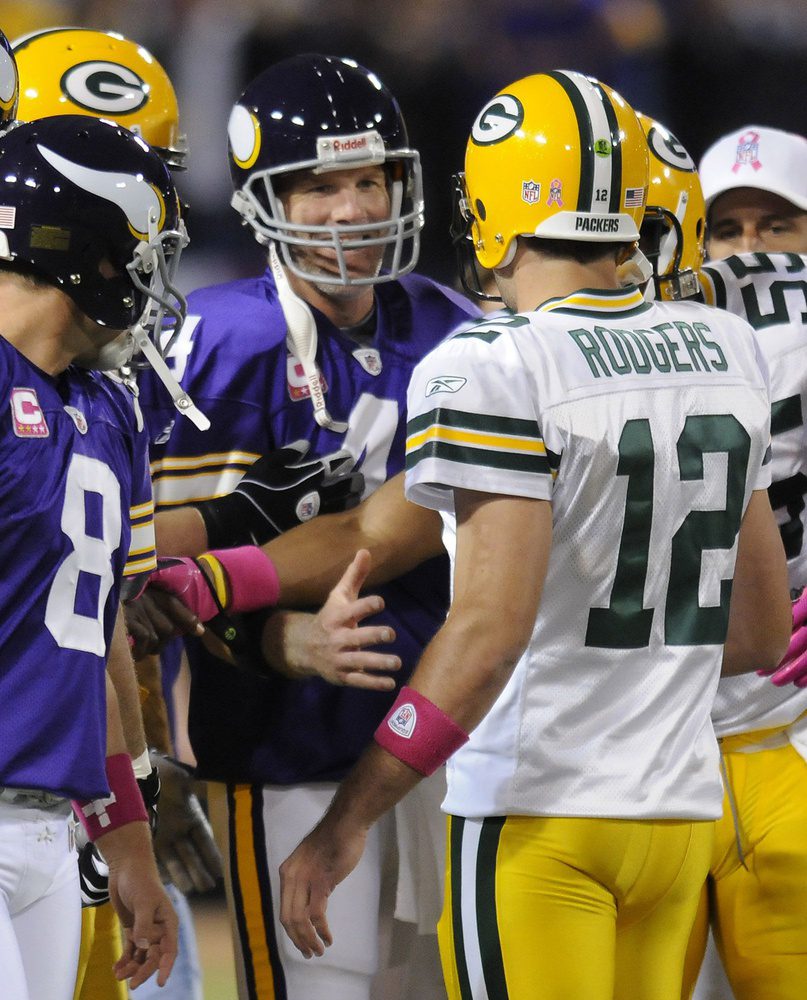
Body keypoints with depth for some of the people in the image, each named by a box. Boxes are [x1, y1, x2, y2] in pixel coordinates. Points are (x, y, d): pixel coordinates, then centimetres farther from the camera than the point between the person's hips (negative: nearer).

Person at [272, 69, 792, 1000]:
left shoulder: (494, 372, -14)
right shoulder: (726, 353, 7)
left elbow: (490, 630, -20)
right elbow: (761, 633, 15)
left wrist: (346, 823, -16)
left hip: (538, 817, -6)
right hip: (681, 809, 7)